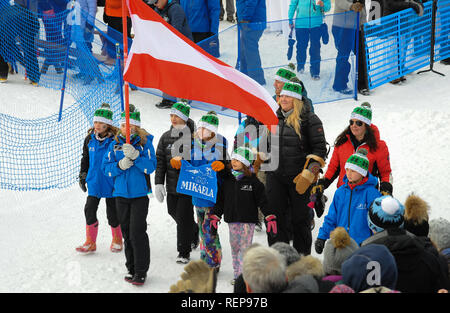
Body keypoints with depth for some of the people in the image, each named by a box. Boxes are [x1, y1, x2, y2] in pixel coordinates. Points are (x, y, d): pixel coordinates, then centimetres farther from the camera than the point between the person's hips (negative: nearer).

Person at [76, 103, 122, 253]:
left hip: (111, 183, -4)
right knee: (89, 211, 0)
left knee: (112, 213, 7)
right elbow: (85, 158, 16)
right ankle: (90, 243, 11)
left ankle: (117, 240, 26)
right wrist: (82, 176, 16)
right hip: (94, 183, 4)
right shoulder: (90, 138, 3)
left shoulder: (115, 140, -13)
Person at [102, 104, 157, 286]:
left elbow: (151, 166, -12)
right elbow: (106, 168, 4)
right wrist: (120, 165, -15)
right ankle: (131, 268, 18)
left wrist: (135, 155, -26)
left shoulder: (145, 142, -3)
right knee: (126, 232, 9)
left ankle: (141, 271, -3)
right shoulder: (115, 144, 6)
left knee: (137, 233, -10)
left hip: (139, 194, -4)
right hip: (121, 194, 4)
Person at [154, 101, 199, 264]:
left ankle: (184, 252, 5)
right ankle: (194, 231, 44)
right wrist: (158, 183, 0)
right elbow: (160, 161, 7)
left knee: (184, 217, -6)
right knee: (174, 212, 16)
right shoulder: (165, 137, 6)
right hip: (172, 184, 5)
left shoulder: (193, 137, -8)